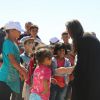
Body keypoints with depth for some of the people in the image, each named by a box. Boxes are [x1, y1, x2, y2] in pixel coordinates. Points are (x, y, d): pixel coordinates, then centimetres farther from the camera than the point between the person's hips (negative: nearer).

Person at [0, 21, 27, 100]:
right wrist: (22, 71, -15)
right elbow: (12, 60, -19)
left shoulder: (13, 43, 14)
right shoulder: (8, 43, -13)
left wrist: (21, 71, 13)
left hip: (11, 77, 9)